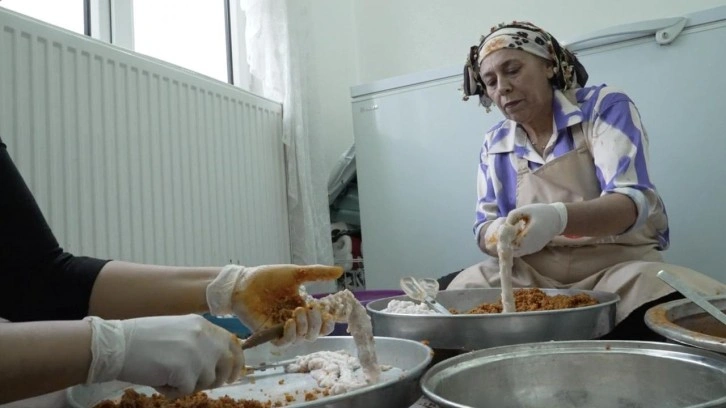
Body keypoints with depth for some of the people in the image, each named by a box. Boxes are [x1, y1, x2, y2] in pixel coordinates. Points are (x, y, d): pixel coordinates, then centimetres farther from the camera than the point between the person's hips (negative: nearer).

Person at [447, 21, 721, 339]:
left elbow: (633, 201, -16)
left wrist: (558, 217, -38)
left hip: (617, 266, -1)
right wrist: (499, 235, -20)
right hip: (528, 274, 2)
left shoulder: (604, 106, -4)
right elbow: (484, 227, 7)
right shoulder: (494, 146, 7)